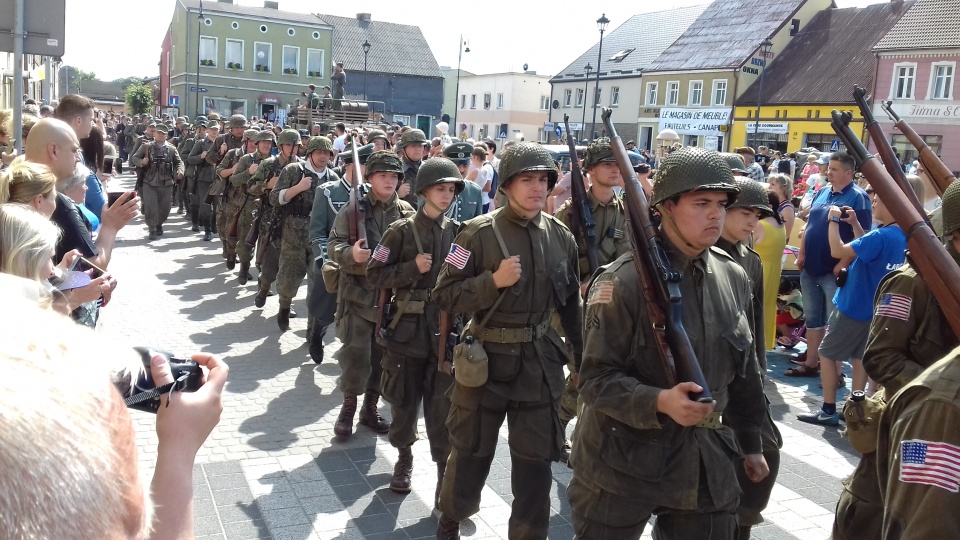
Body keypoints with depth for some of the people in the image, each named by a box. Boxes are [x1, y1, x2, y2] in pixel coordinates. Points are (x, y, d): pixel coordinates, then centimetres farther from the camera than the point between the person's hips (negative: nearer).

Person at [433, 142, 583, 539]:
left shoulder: (561, 237, 1)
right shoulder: (479, 233, -11)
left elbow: (570, 303, 11)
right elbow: (444, 296, -12)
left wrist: (584, 359, 12)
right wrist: (493, 281, -24)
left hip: (539, 362, 3)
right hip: (486, 358, -3)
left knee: (536, 462, 9)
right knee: (470, 453, 14)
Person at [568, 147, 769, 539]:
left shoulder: (734, 278, 4)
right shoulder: (624, 281, -16)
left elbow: (744, 370, 14)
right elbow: (596, 379, -17)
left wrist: (750, 444, 20)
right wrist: (660, 401, -31)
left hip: (706, 462, 6)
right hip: (624, 461, -5)